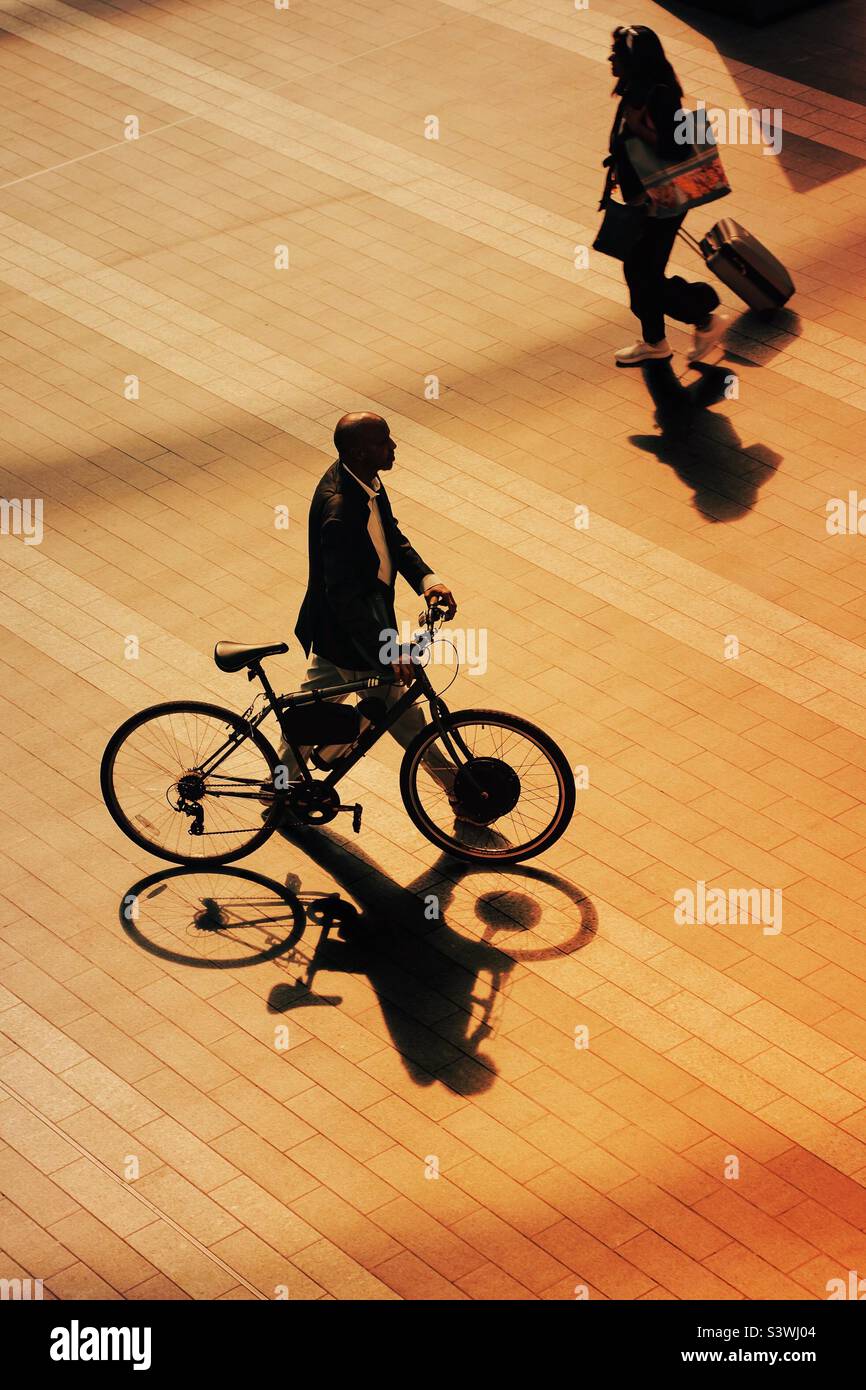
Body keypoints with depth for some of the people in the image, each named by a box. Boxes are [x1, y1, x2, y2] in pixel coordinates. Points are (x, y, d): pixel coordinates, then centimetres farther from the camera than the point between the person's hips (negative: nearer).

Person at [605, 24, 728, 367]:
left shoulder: (659, 97, -28)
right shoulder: (636, 89, 1)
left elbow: (676, 149, -34)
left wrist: (637, 127, -31)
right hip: (643, 200, 10)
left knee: (646, 277, 0)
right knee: (638, 271, 19)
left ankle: (706, 321, 19)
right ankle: (653, 342, 35)